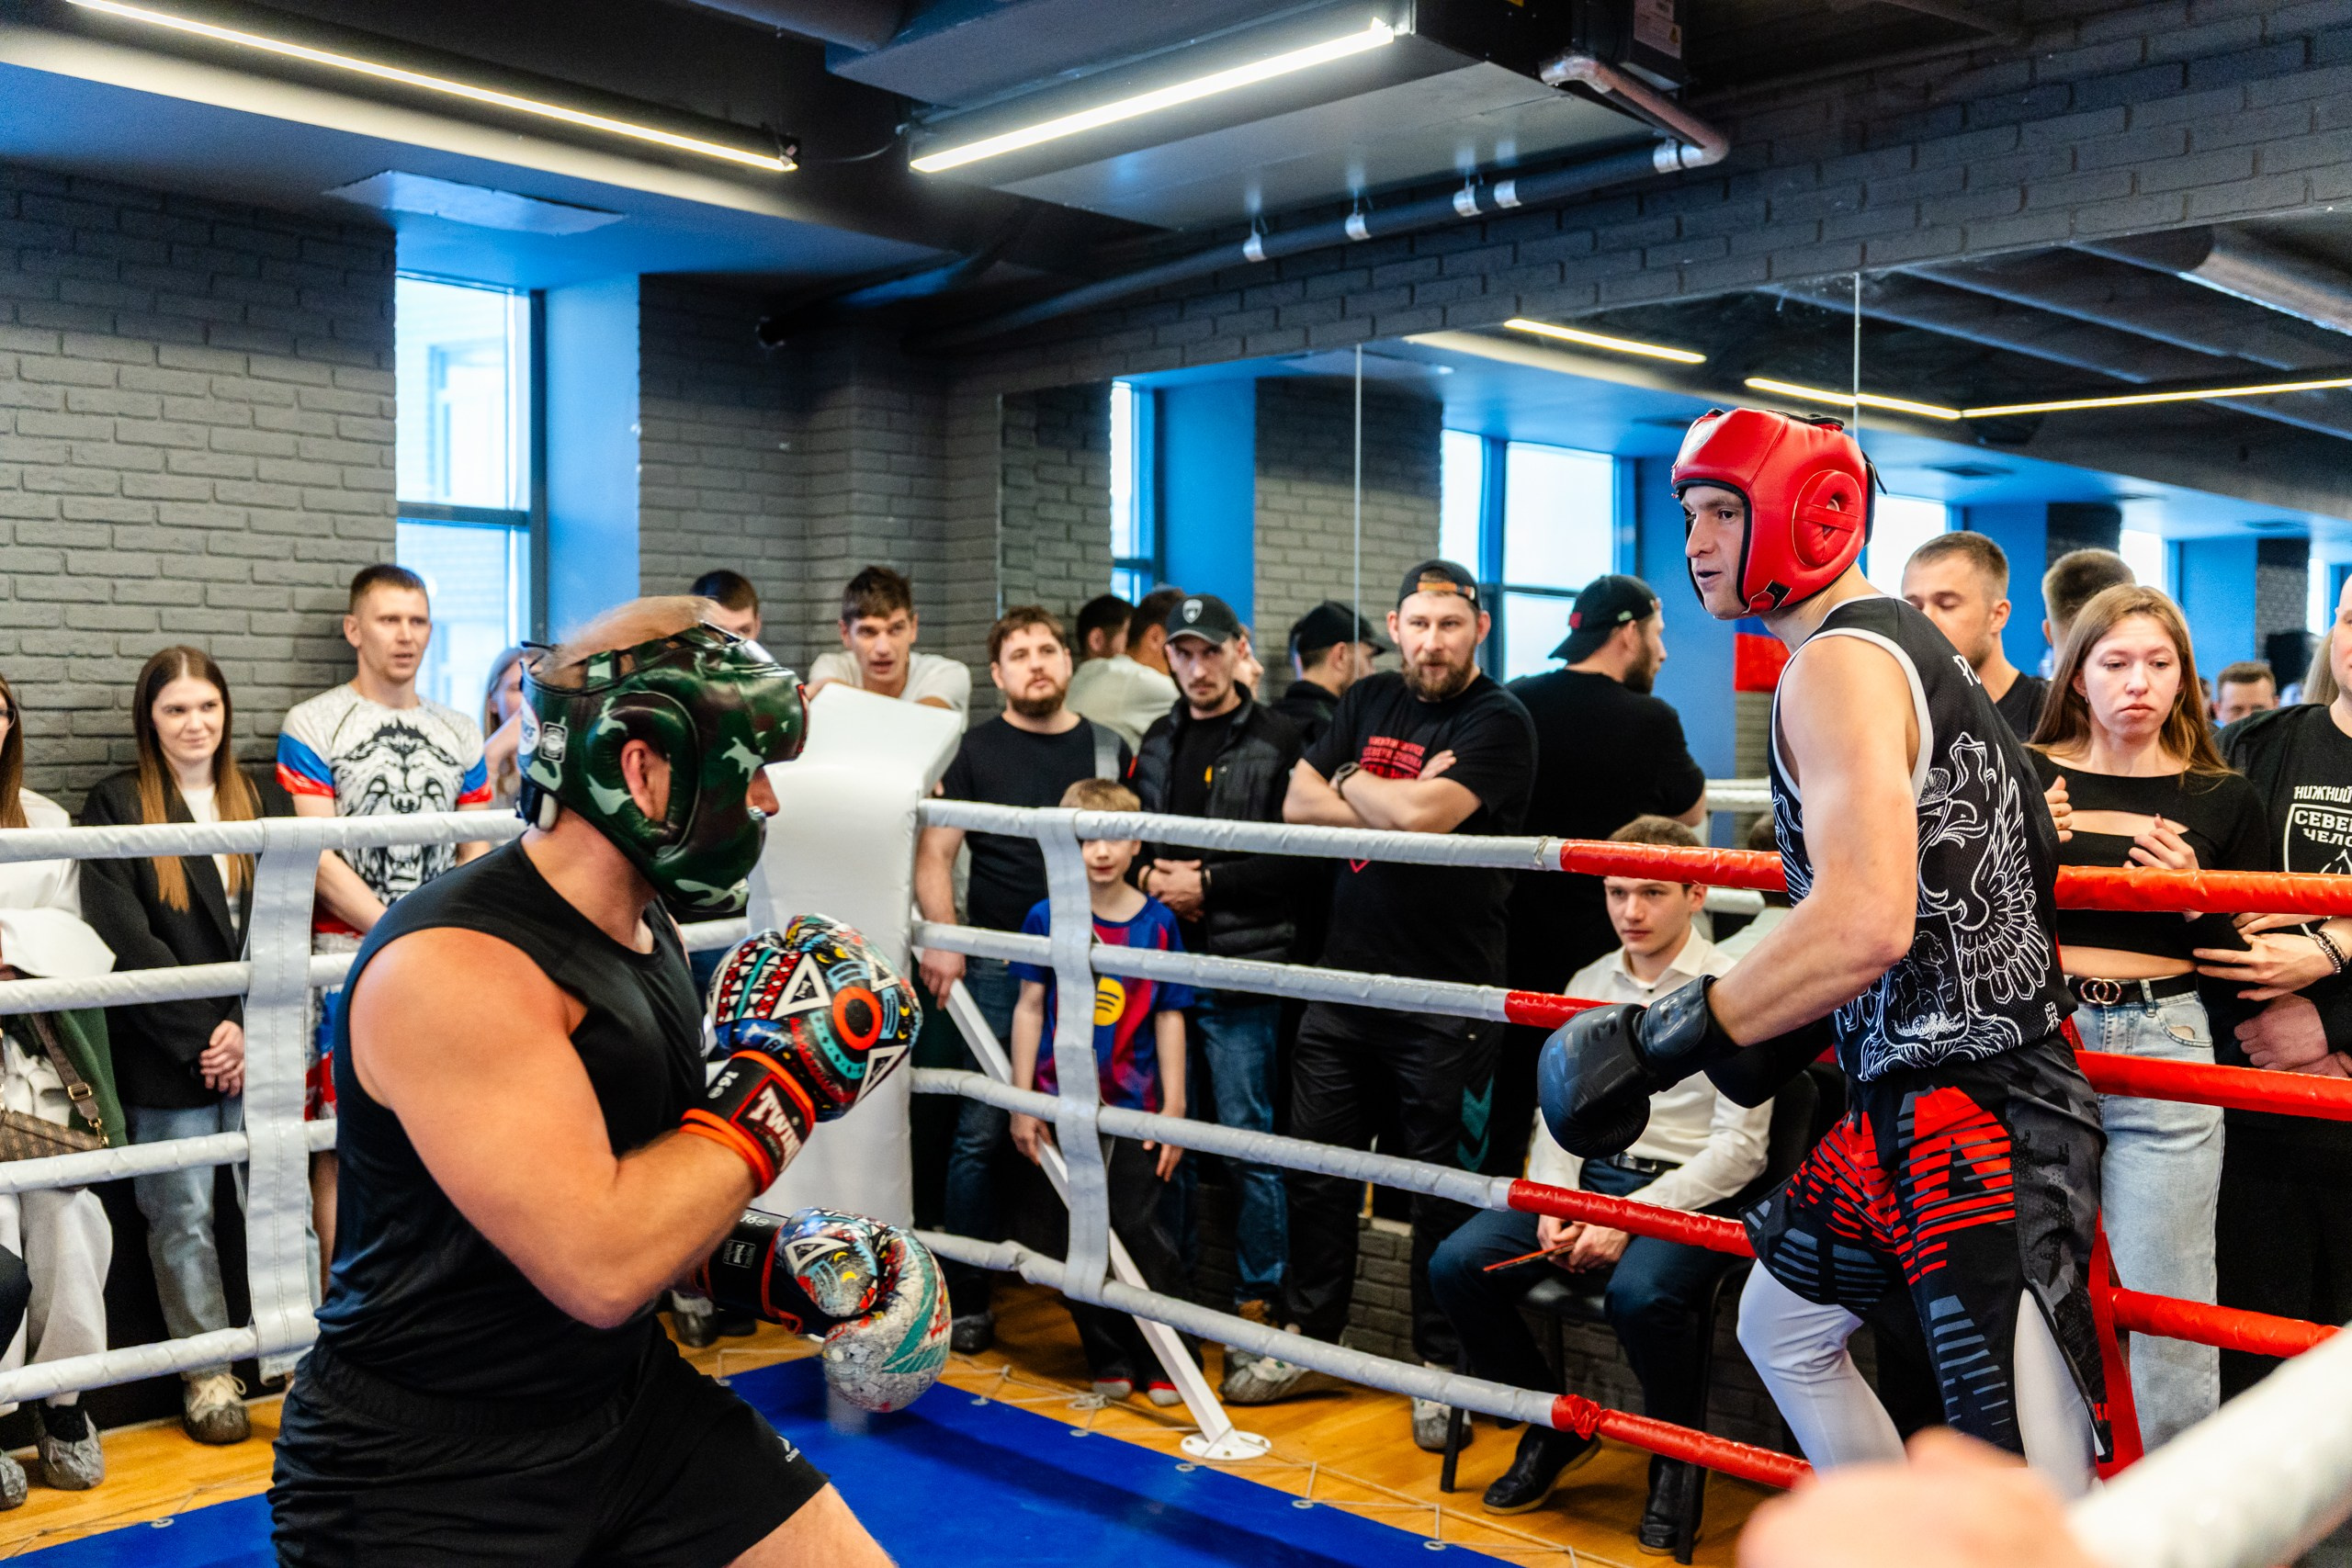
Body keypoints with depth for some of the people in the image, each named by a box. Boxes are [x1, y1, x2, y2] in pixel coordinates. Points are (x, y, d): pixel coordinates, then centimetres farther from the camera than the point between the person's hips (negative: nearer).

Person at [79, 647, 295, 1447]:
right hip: (164, 1053, -2)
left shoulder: (264, 797, 10)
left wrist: (249, 1027, -8)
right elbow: (124, 937, -7)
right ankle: (206, 1373, 18)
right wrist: (199, 1036, -12)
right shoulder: (116, 804, 1)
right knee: (182, 1215, 6)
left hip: (259, 1044, 2)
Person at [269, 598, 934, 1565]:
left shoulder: (646, 927, 3)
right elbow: (599, 1269, -30)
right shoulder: (455, 966, -25)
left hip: (629, 1401, 8)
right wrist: (778, 1082, -21)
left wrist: (763, 1258, 1)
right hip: (422, 1480, -8)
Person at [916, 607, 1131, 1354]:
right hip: (999, 963, -2)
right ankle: (967, 1299, 7)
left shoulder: (1109, 750, 12)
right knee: (981, 1132, -2)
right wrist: (942, 940, -11)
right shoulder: (974, 751, 6)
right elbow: (935, 852, 2)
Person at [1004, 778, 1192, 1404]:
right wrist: (1022, 1102, -1)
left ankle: (1160, 1361, 17)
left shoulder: (1157, 923, 0)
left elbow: (1169, 1018, 3)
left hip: (1133, 1108, -1)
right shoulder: (1047, 919, -1)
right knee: (1071, 1237, 6)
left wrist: (1173, 1106, 1)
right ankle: (1107, 1360, 20)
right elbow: (1030, 1009, 2)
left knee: (1138, 1231, 1)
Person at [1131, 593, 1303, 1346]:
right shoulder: (1158, 741, 15)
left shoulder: (1278, 740, -5)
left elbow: (1298, 859, -12)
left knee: (1248, 1137, 0)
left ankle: (1258, 1297, 13)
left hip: (1241, 971, -6)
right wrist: (1148, 875, 1)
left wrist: (1206, 885, -12)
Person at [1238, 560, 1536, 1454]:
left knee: (1444, 1190, 5)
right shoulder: (1369, 702, 11)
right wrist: (1395, 801, -10)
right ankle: (1308, 1339, 29)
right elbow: (1298, 801, 5)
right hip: (1344, 979, 6)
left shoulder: (1498, 724, -9)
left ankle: (1441, 1368, 20)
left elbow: (1421, 814, -23)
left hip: (1446, 1002, -6)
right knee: (1317, 1171, 13)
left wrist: (1351, 783, -4)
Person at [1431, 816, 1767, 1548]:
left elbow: (1740, 1144, -10)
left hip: (1691, 1192, -5)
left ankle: (1679, 1452, -3)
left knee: (1639, 1294, -36)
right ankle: (1555, 1426, 9)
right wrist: (1555, 1206, -5)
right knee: (1456, 1265, -15)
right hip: (1593, 1176, 6)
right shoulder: (1588, 985, 13)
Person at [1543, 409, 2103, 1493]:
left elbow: (1867, 924, -30)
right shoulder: (1909, 645, 14)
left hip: (1977, 1126, -11)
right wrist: (1795, 1028, 20)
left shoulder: (1838, 663, -17)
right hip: (1902, 1100, 11)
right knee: (1779, 1326, 26)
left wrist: (1656, 1044, -23)